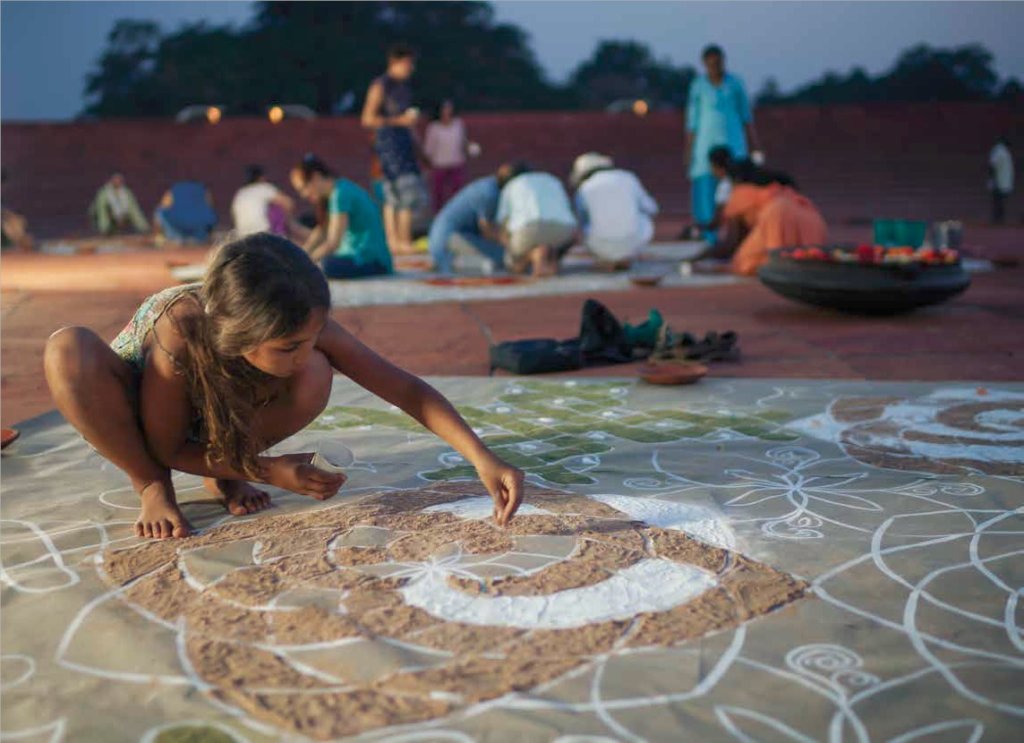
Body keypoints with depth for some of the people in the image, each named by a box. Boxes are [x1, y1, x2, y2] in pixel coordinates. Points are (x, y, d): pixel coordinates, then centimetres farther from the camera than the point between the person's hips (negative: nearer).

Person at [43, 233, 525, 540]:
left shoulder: (302, 328, -32)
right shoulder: (180, 335, -41)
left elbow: (407, 390, -32)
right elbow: (167, 449, -25)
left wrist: (483, 460, -43)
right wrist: (268, 471, -32)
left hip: (219, 426, 3)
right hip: (136, 402, -2)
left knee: (316, 379, -30)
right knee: (68, 352, -39)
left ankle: (222, 472, -3)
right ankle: (152, 487, -13)